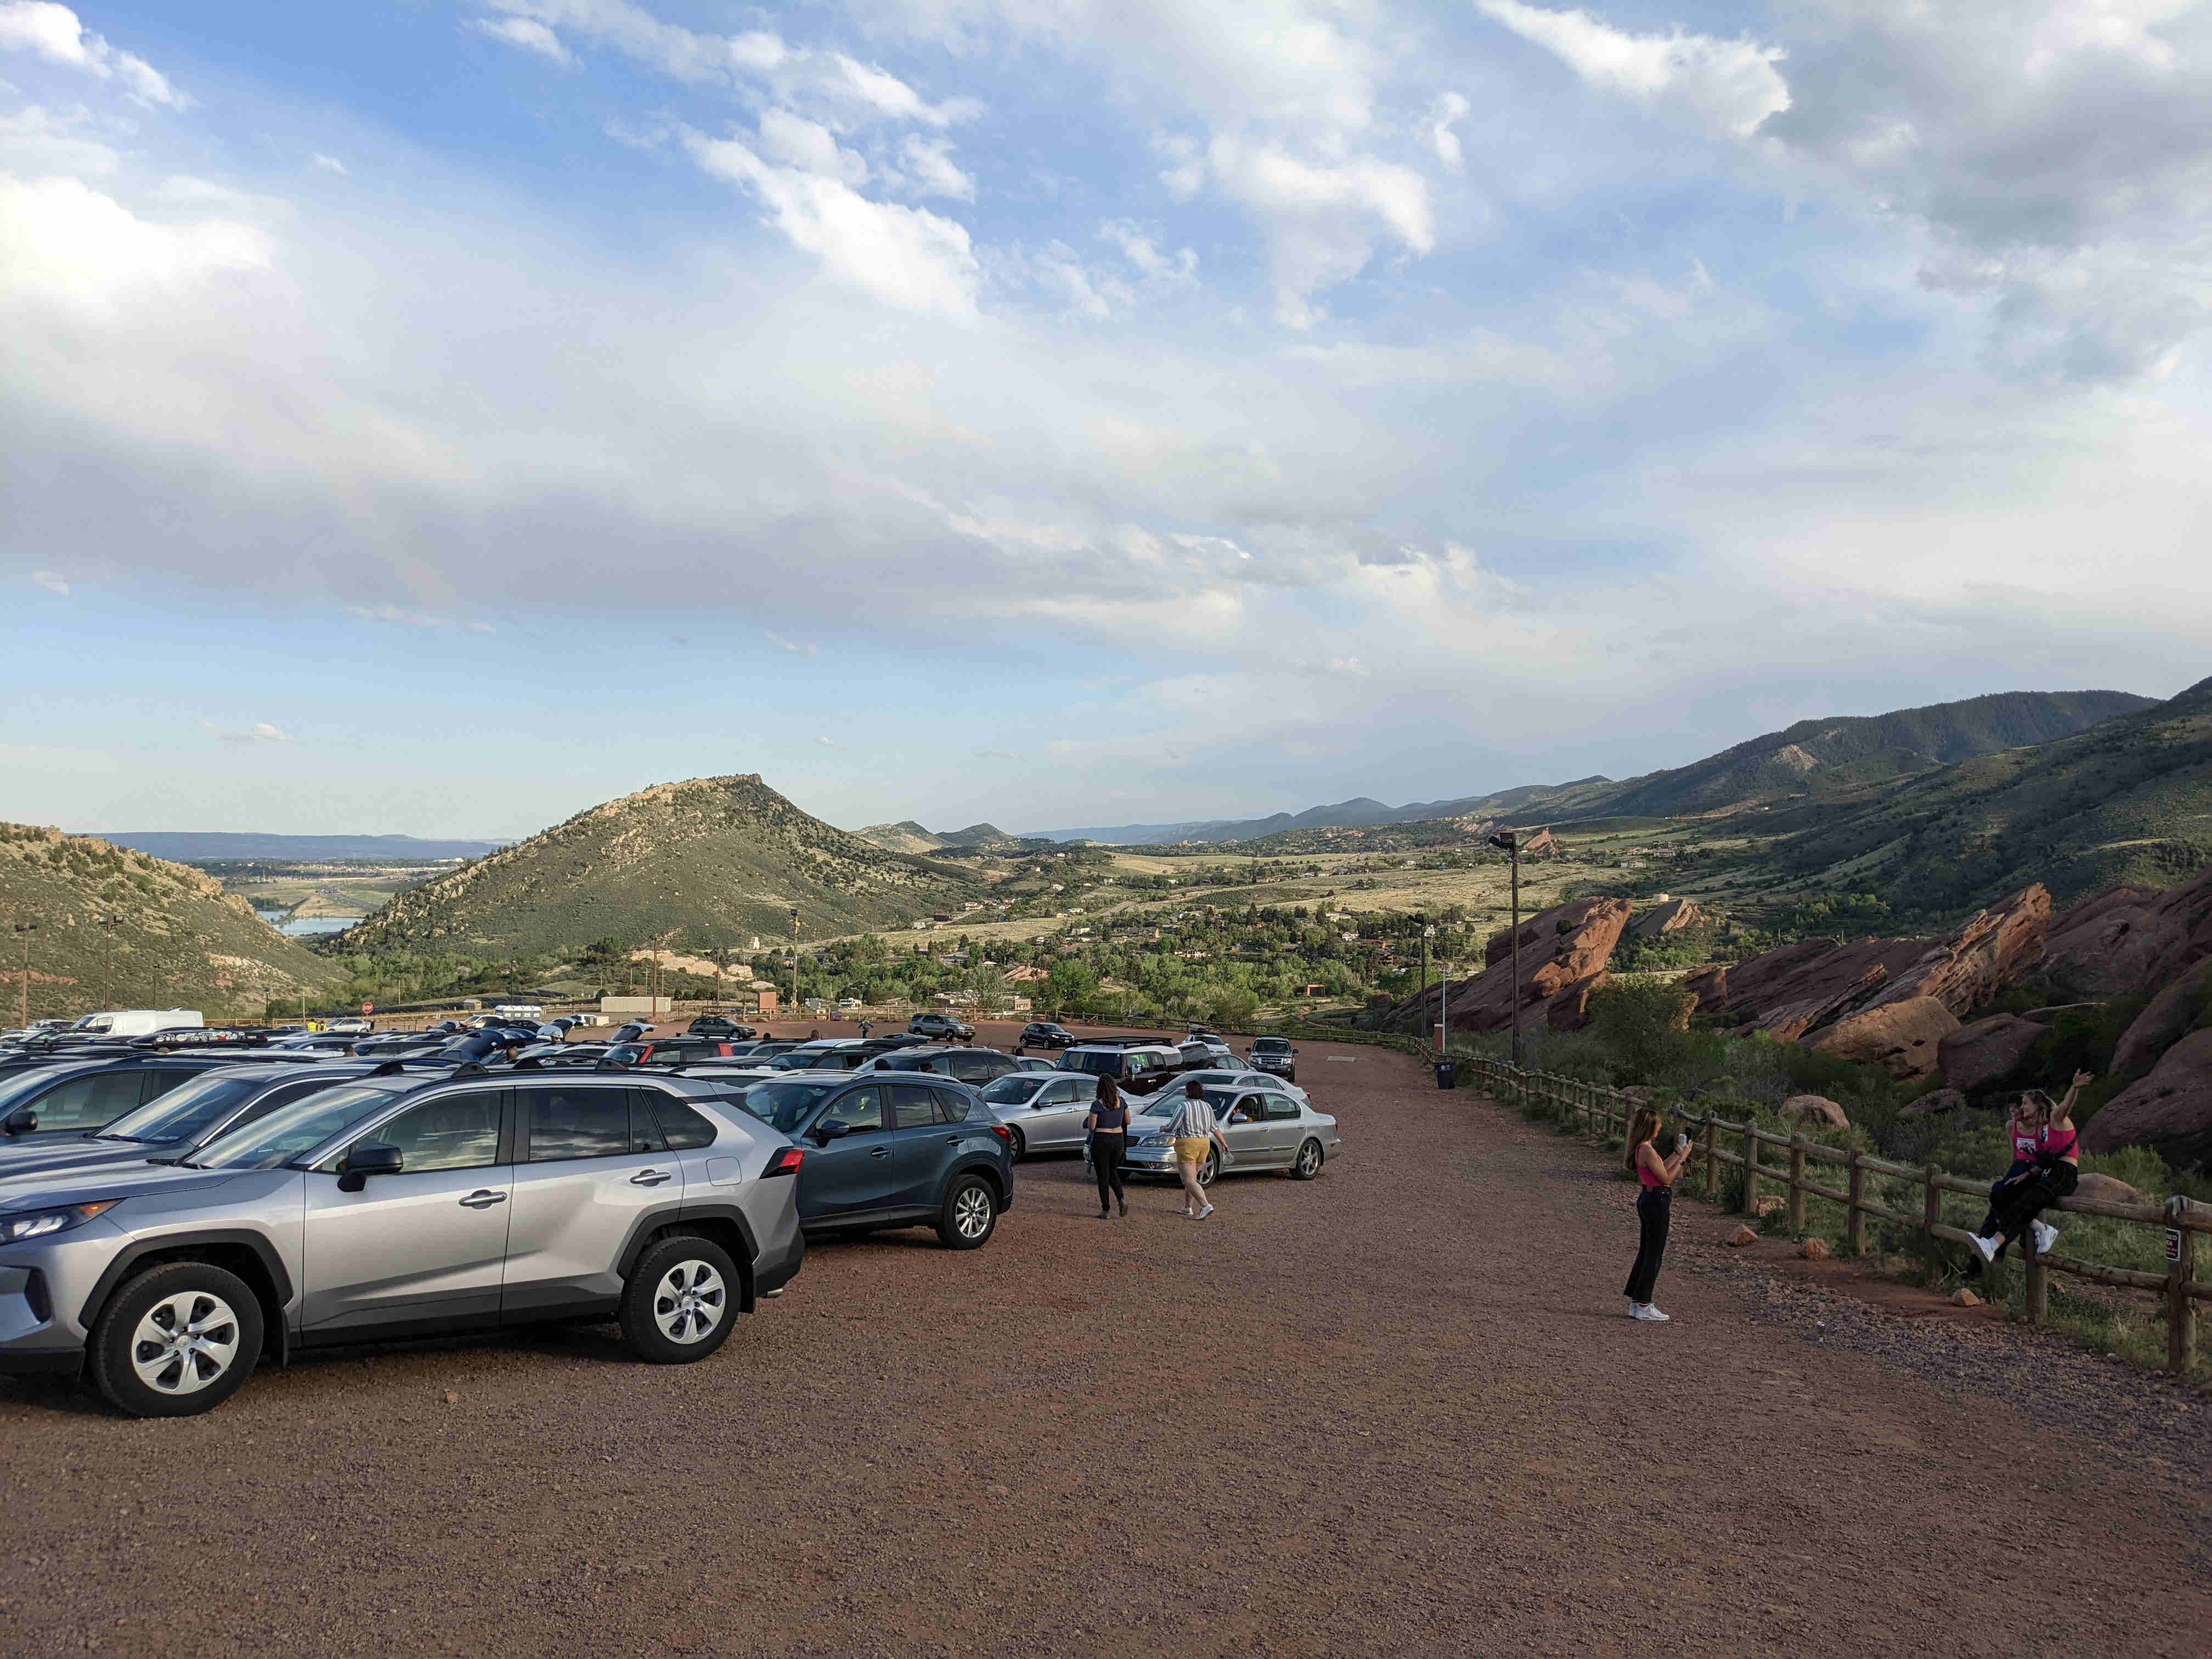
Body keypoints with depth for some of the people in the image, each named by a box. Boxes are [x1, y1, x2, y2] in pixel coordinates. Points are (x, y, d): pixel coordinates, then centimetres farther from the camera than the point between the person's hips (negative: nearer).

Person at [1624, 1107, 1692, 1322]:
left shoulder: (1642, 1149, 10)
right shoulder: (1648, 1151, -21)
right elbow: (1667, 1178, -16)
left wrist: (1677, 1153, 22)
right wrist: (1683, 1157, -9)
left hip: (1647, 1200, 10)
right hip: (1657, 1202, -10)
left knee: (1645, 1252, 15)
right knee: (1654, 1255, -1)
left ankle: (1636, 1302, 20)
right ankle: (1643, 1305, 5)